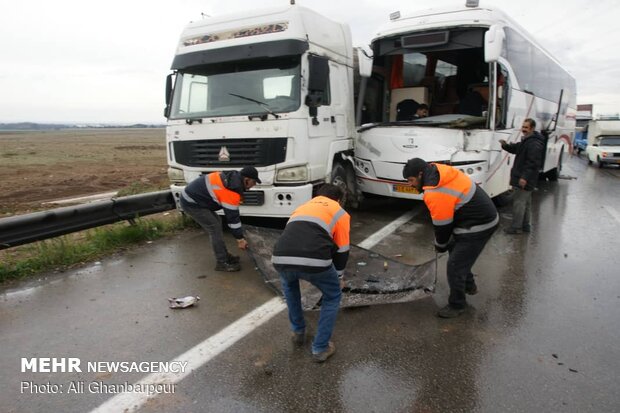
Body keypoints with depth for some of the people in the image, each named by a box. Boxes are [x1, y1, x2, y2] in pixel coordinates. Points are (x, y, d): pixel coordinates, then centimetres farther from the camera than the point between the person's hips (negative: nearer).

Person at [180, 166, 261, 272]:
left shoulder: (232, 177, 5)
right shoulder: (233, 191, -22)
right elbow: (232, 216, -16)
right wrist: (240, 239, -7)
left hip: (191, 195, 10)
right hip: (191, 203, -10)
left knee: (216, 222, 15)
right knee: (215, 228, -7)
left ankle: (224, 255, 22)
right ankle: (222, 263, 1)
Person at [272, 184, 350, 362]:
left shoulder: (302, 207, 38)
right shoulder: (340, 213, 25)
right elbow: (342, 250, 26)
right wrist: (339, 277, 45)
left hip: (280, 259, 4)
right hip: (314, 260, -4)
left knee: (289, 285, 40)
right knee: (333, 296, 27)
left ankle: (298, 332, 47)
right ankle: (320, 348, 28)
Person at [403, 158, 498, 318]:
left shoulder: (436, 194, -26)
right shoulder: (441, 172, 3)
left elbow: (442, 225, -15)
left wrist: (440, 245, 5)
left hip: (478, 226, -10)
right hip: (484, 215, 10)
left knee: (455, 265, -3)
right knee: (455, 250, 26)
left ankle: (457, 305, 13)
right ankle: (469, 286, 43)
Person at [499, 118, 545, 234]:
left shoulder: (534, 144, -18)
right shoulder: (526, 140, 16)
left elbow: (533, 163, -24)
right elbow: (515, 148, 21)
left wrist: (525, 177, -29)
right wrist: (505, 145, 0)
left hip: (524, 179, -11)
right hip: (522, 177, 11)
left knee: (519, 202, -7)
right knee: (526, 202, 17)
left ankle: (516, 227, -2)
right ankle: (526, 225, 27)